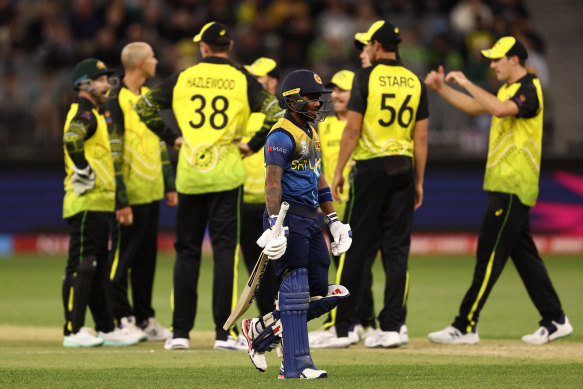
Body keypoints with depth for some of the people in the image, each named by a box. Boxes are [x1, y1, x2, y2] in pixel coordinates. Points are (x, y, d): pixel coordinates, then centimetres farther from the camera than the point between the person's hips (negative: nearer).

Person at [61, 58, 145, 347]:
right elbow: (71, 139, -31)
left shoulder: (92, 114, 21)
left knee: (99, 268, 13)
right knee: (82, 265, -10)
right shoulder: (84, 114, -12)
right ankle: (73, 331, -10)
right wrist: (84, 172, -25)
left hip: (99, 204, 11)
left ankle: (107, 329, 17)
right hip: (86, 203, -11)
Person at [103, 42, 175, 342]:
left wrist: (169, 184, 16)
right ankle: (121, 320, 2)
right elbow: (112, 153, -15)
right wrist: (120, 199, -18)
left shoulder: (149, 97, 15)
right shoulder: (116, 101, -12)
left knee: (147, 258, 12)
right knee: (122, 257, -3)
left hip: (152, 194, 8)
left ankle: (143, 318, 19)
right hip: (130, 196, -8)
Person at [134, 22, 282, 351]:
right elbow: (276, 114, -11)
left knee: (187, 252, 9)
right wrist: (253, 145, 0)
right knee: (225, 250, -1)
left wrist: (171, 137, 13)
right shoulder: (243, 81, -1)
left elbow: (144, 106, 10)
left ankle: (181, 332, 7)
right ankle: (224, 333, -6)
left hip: (189, 175, 2)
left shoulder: (182, 79, 5)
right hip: (226, 175, -2)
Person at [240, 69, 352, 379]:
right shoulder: (282, 136, -11)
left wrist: (333, 220, 25)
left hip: (309, 219, 9)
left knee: (321, 294, 5)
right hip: (287, 216, -9)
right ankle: (295, 365, -9)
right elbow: (272, 181, -20)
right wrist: (274, 224, -30)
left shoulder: (310, 133, 20)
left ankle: (260, 330, 19)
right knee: (295, 290, -10)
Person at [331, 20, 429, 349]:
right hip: (403, 169, 4)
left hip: (370, 166, -4)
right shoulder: (415, 82, 8)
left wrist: (339, 170, -4)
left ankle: (342, 328, 3)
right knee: (397, 250, 4)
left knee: (358, 250, 0)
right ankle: (392, 327, 0)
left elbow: (353, 128, -10)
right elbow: (421, 136, 7)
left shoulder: (366, 77, -6)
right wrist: (418, 182, 12)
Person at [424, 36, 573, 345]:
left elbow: (500, 109, -31)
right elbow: (474, 107, 26)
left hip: (513, 189, -10)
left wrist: (467, 83, -25)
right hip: (505, 186, 10)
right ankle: (555, 321, 15)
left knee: (489, 255, -10)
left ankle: (466, 326, -11)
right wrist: (441, 88, 14)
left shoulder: (530, 89, -13)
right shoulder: (509, 89, 18)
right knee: (523, 254, 12)